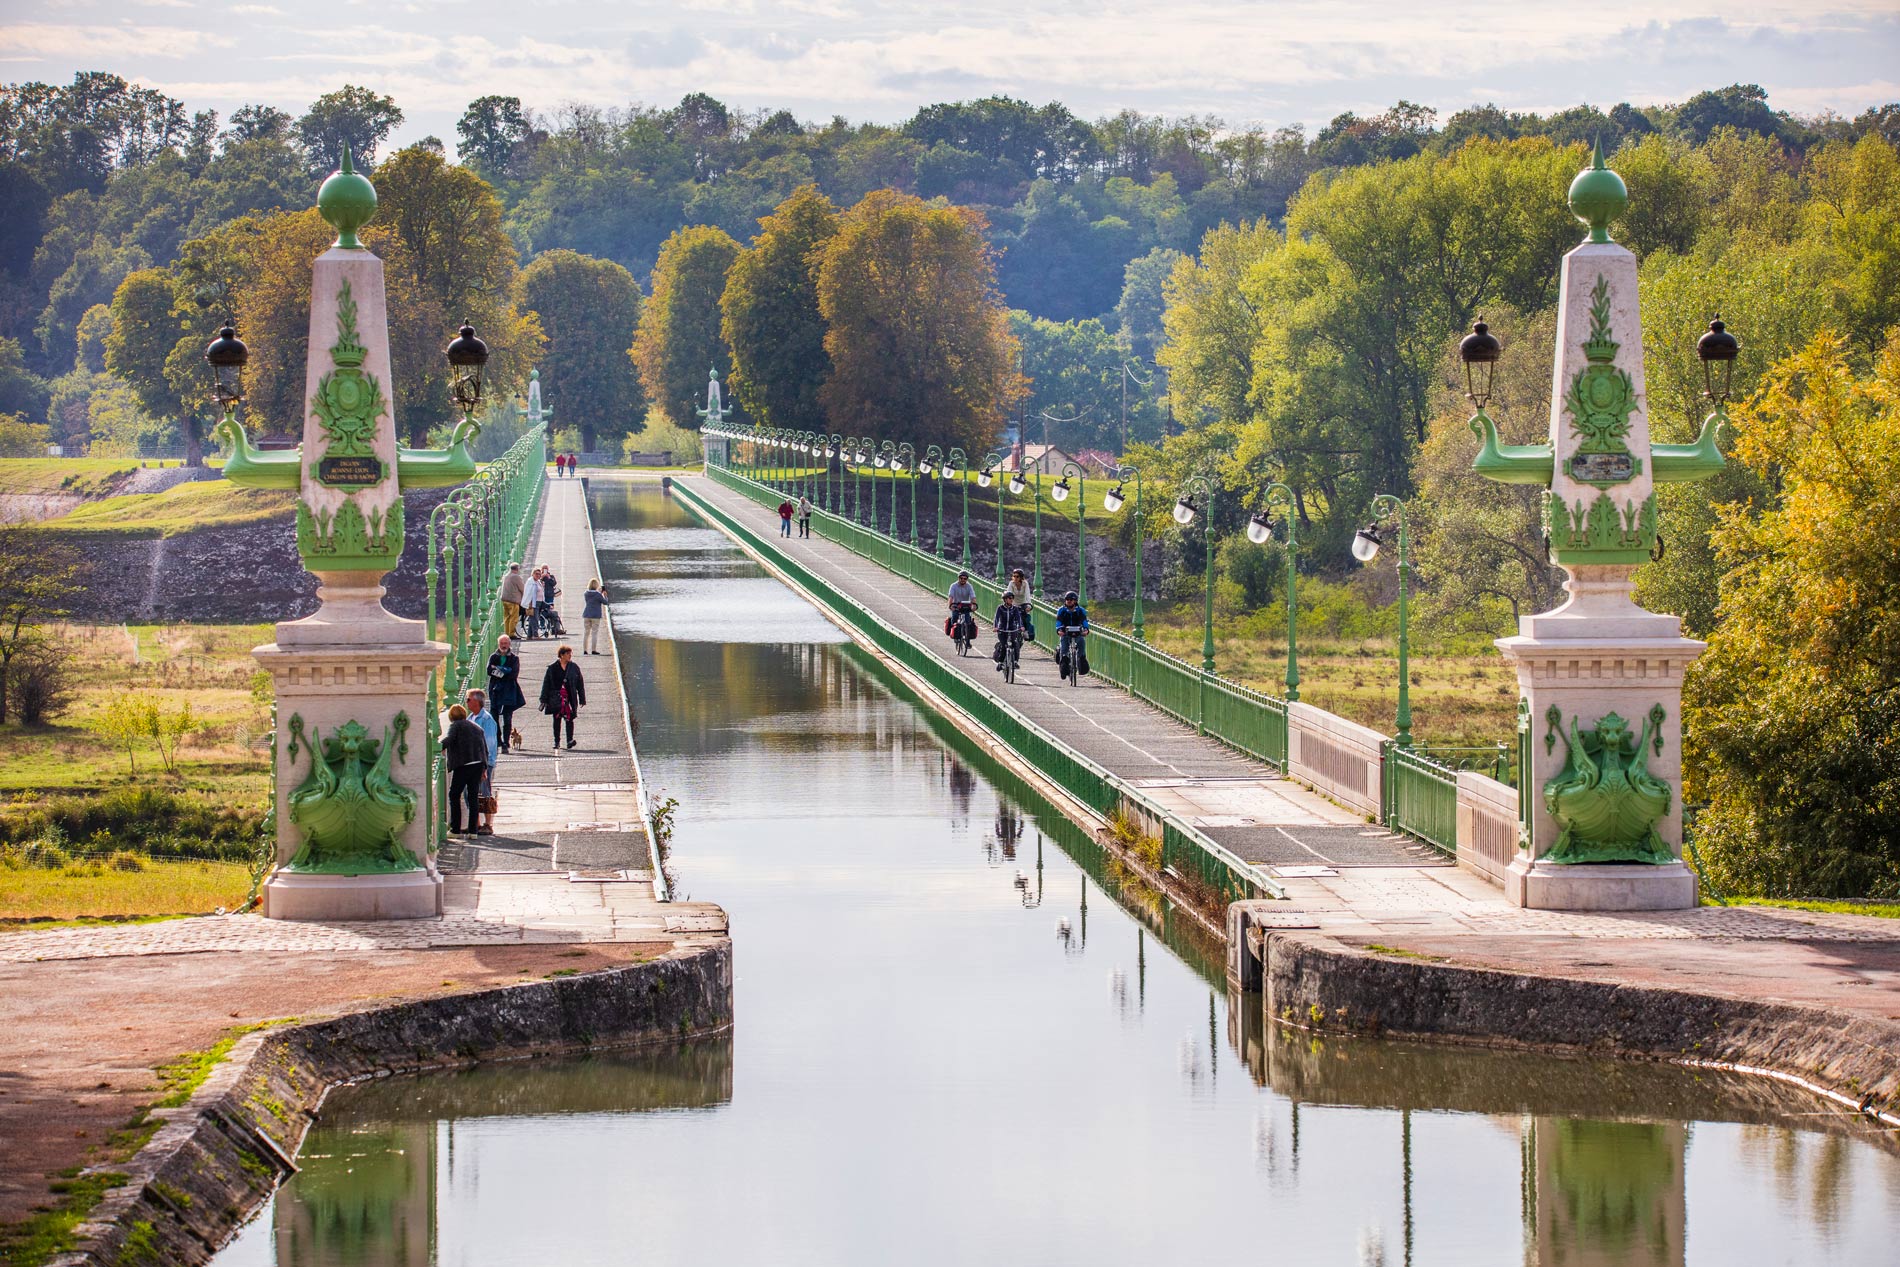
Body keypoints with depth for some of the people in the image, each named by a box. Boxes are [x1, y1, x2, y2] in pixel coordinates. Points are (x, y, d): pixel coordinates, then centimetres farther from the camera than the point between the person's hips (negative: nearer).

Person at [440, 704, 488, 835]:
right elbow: (486, 749, 20)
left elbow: (448, 739, -17)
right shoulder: (477, 727, 21)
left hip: (463, 764, -6)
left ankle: (455, 829, 2)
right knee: (474, 796, 8)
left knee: (454, 795, 4)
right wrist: (484, 768, 23)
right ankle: (472, 830, 4)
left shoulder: (455, 725, 4)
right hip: (478, 764, 6)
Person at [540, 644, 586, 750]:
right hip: (556, 698, 0)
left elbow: (580, 684, 10)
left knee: (569, 718, -9)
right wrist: (544, 700, 4)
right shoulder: (552, 668, 3)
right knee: (557, 719, 4)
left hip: (570, 698, 0)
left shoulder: (574, 668, 6)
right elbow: (546, 684, 6)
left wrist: (582, 699, 9)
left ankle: (570, 740, -10)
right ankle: (557, 742, 11)